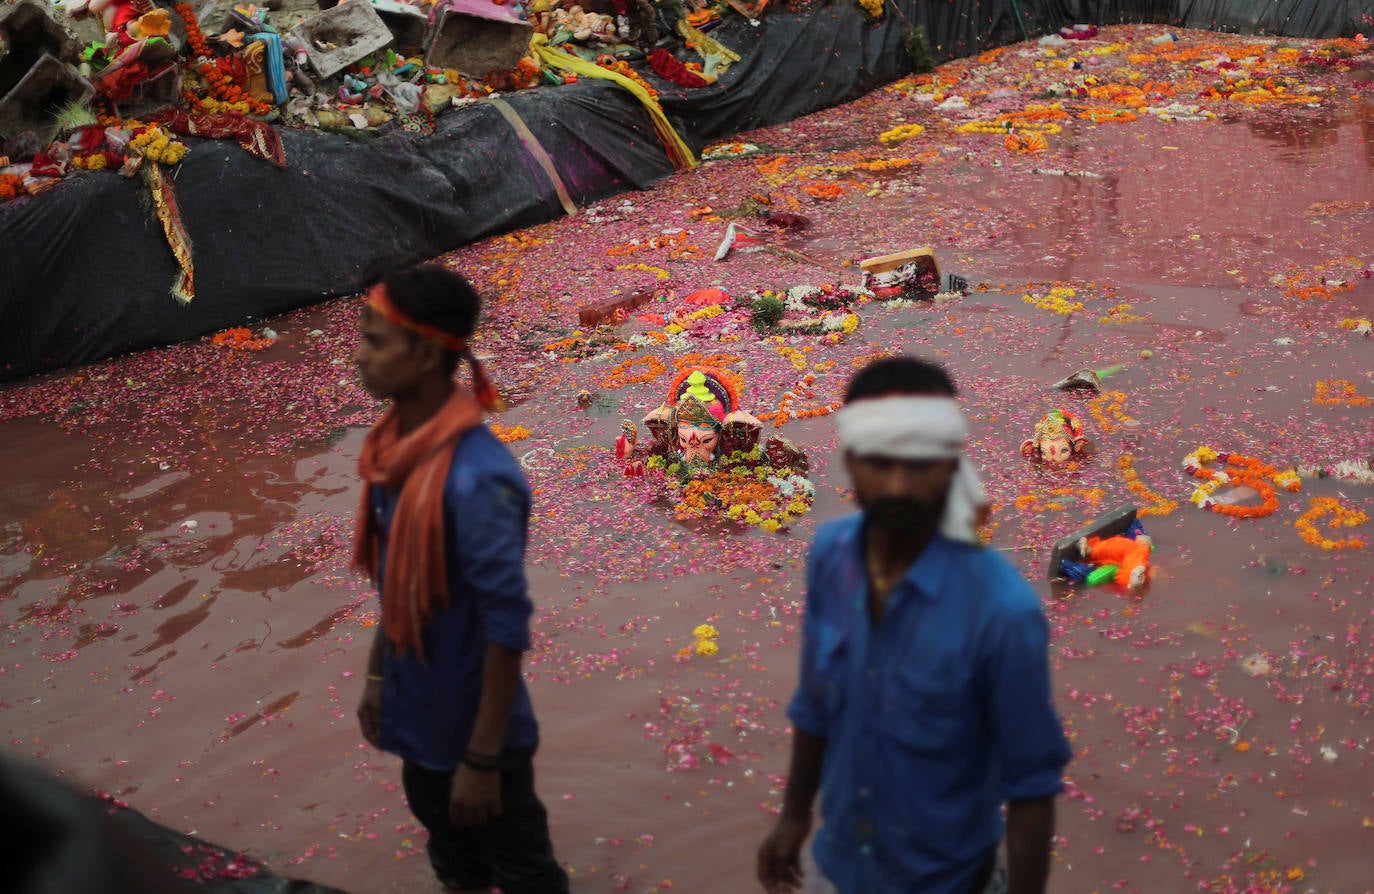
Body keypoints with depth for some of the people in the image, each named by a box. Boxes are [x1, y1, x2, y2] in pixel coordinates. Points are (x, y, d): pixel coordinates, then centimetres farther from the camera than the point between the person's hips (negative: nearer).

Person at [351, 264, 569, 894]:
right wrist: (377, 677, 15)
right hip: (420, 717, 7)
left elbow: (507, 624, -25)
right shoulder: (395, 446, -5)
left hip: (476, 727, -7)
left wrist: (481, 758, -21)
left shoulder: (478, 476, -29)